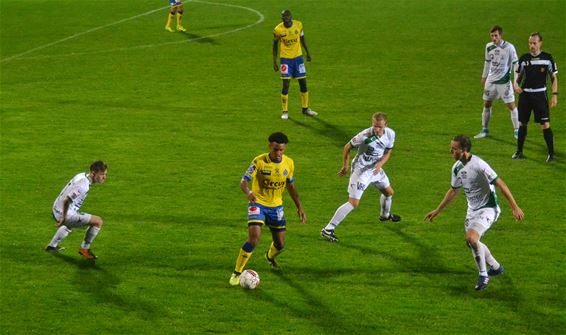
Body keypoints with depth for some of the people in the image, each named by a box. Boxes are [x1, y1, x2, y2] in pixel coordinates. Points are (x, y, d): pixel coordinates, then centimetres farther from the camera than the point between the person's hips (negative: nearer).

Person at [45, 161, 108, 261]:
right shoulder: (83, 185, -26)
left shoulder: (82, 175, 4)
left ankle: (52, 246, 55)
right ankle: (84, 249, 4)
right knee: (98, 221, -9)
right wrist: (63, 218, -21)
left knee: (69, 225, 42)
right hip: (66, 214, -10)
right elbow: (66, 200, -32)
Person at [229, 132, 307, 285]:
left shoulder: (289, 163, -3)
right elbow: (244, 181, -22)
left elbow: (291, 185, 11)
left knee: (280, 244, 9)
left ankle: (270, 257, 48)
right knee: (254, 238, -24)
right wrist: (248, 192, -45)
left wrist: (299, 207, 10)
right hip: (258, 204, -4)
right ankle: (237, 273, -11)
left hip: (276, 206, 5)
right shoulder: (259, 161, -18)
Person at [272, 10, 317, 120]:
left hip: (298, 57, 3)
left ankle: (305, 108, 22)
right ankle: (285, 111, 5)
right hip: (285, 58, -3)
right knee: (286, 85, -7)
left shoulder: (298, 25, -7)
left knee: (303, 83, 7)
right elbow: (275, 45, -1)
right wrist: (274, 62, -1)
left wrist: (308, 53, 14)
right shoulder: (278, 29, -13)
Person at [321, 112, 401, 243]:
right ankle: (328, 229, -15)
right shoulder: (365, 136, -28)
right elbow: (347, 147, -14)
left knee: (389, 192, 26)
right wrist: (345, 166, -9)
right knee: (353, 203, -15)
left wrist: (380, 164, -16)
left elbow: (387, 152, 3)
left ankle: (385, 215, 59)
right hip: (360, 170, -7)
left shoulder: (390, 134, -11)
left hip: (376, 169, 7)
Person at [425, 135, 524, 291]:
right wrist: (437, 211, 19)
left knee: (471, 237, -26)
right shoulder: (457, 168, 0)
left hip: (488, 209, -9)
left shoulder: (479, 165, -25)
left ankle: (483, 275, -8)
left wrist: (515, 207, -24)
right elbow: (453, 191, 16)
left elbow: (501, 184, -22)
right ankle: (496, 267, 39)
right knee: (471, 242, 15)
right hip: (472, 209, 9)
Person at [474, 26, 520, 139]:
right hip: (491, 81, 5)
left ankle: (517, 130, 8)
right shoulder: (489, 47, 1)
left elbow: (515, 64, -9)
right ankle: (484, 130, 24)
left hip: (504, 82, -5)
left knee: (511, 106, -3)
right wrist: (484, 76, 22)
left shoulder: (509, 47, -14)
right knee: (486, 105, 10)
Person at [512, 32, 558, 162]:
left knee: (545, 125, -9)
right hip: (525, 94, 3)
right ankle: (519, 151, 22)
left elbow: (553, 77, 3)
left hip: (540, 94, -3)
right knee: (522, 124, 9)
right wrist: (516, 84, -10)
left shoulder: (547, 58, -2)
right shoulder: (524, 58, 4)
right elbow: (518, 76, 12)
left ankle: (551, 153, -2)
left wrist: (555, 94, -5)